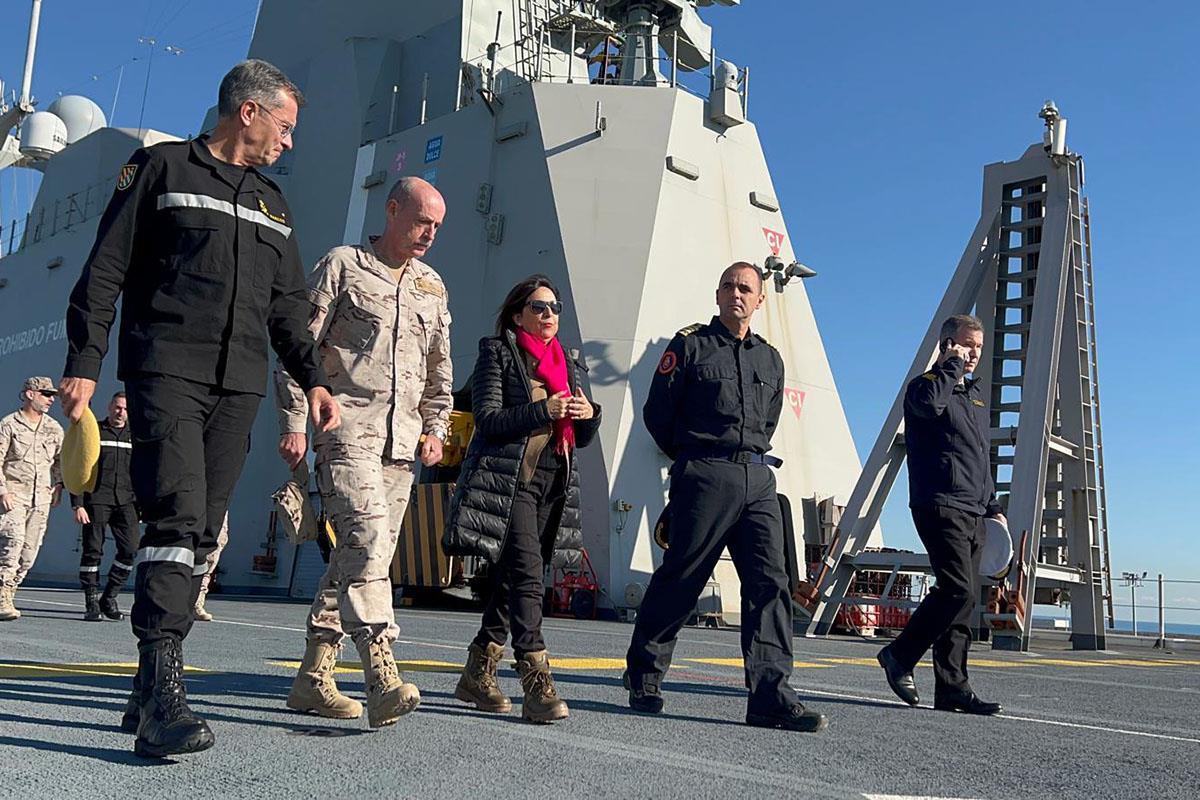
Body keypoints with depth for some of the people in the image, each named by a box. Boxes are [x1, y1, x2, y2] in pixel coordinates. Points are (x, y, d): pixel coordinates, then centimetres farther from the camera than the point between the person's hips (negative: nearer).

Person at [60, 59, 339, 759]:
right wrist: (84, 361, -7)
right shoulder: (164, 169, 7)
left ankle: (151, 690, 10)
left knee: (203, 533, 2)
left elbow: (288, 306, 23)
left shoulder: (272, 202, 23)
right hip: (167, 372, -5)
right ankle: (163, 695, -20)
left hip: (239, 387, 6)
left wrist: (313, 379, 10)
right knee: (177, 516, -19)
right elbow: (105, 270, 2)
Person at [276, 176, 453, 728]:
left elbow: (439, 369, 26)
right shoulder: (341, 266, 4)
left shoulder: (433, 287, 21)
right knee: (367, 538, -21)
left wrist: (435, 427, 15)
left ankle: (312, 678, 15)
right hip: (347, 429, -6)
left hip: (402, 440, 6)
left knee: (360, 553, 6)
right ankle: (382, 678, -27)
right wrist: (294, 422, -7)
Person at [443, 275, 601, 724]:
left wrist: (589, 416, -2)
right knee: (526, 577, -16)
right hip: (508, 480, -6)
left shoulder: (569, 363, 20)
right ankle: (537, 686, -17)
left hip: (554, 484, 6)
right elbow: (488, 420, -9)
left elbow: (579, 439, 20)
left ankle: (477, 677, 21)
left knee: (511, 581, 9)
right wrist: (543, 410, -17)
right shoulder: (497, 353, 2)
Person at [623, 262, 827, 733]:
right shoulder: (690, 345, 4)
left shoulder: (770, 359, 19)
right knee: (680, 579, 0)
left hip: (758, 481, 5)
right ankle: (643, 676, 17)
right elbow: (657, 412, 3)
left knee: (770, 581, -7)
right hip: (704, 477, -5)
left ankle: (771, 697, -8)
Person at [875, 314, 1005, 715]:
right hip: (940, 507, -8)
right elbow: (928, 403, -28)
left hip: (973, 513, 8)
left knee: (963, 597, 4)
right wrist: (953, 365, -13)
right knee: (959, 590, -18)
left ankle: (952, 688, 7)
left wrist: (993, 508, 23)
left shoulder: (977, 395, 24)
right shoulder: (927, 384, 0)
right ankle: (900, 655, -3)